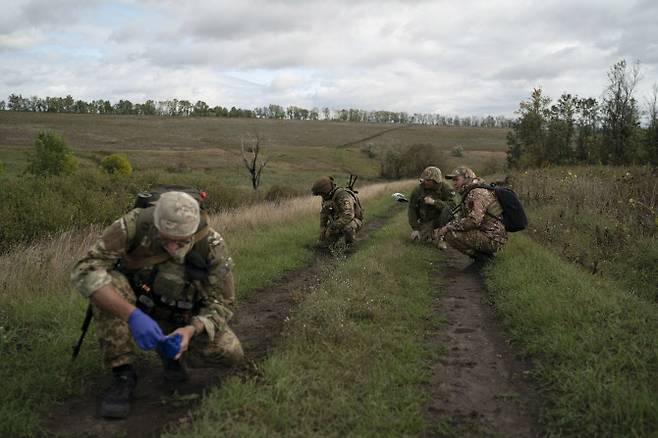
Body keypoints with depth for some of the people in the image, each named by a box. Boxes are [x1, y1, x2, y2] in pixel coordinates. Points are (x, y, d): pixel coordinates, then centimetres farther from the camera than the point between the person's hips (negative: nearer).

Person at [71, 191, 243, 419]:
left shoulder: (212, 245, -26)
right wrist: (131, 315, -47)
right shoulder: (134, 225, -30)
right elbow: (84, 271, -36)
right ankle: (123, 374, -19)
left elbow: (221, 304, -18)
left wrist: (190, 330, -38)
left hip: (184, 319, 1)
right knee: (106, 283, -32)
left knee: (231, 354, -21)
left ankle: (172, 349, 9)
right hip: (135, 308, 0)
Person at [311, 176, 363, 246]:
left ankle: (350, 245, -14)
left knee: (347, 226, -41)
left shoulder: (343, 196, -33)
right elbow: (323, 212, 9)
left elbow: (348, 216, -44)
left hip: (353, 221, -7)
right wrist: (322, 227, -4)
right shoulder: (327, 196, -7)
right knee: (323, 243, -4)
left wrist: (332, 228, -38)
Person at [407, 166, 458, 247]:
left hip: (440, 217, -2)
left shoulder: (444, 187, -18)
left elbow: (454, 204, -30)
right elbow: (412, 209, -7)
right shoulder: (418, 189, -12)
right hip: (426, 220, 2)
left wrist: (434, 202, -35)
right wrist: (415, 229, -12)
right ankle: (429, 231, 19)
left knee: (447, 210, -33)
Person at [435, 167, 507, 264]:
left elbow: (474, 221, -27)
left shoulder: (477, 193, -16)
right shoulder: (469, 193, 17)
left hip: (492, 240, -11)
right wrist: (443, 228, 0)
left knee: (450, 235, -19)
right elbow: (460, 216, 17)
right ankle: (485, 252, 14)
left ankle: (480, 256, -6)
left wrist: (448, 227, -19)